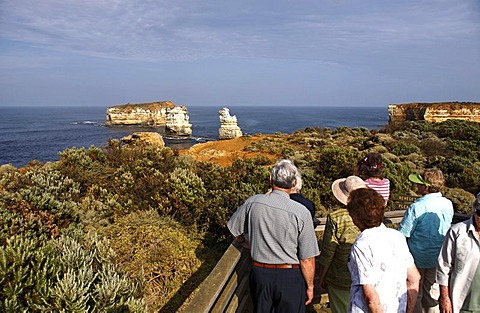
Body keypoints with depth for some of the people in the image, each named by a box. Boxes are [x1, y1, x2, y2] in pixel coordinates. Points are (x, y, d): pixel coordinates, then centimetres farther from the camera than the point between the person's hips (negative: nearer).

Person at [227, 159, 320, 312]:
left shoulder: (253, 202, -9)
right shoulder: (301, 213, -17)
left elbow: (235, 231, 8)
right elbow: (307, 260, -13)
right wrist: (310, 286, 3)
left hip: (259, 273, 3)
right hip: (290, 277, -2)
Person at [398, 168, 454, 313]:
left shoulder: (416, 207, -27)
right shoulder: (448, 204, -10)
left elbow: (403, 235, -21)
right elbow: (447, 228, 7)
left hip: (418, 258, -5)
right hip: (438, 257, 5)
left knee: (414, 293, 14)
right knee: (432, 289, 26)